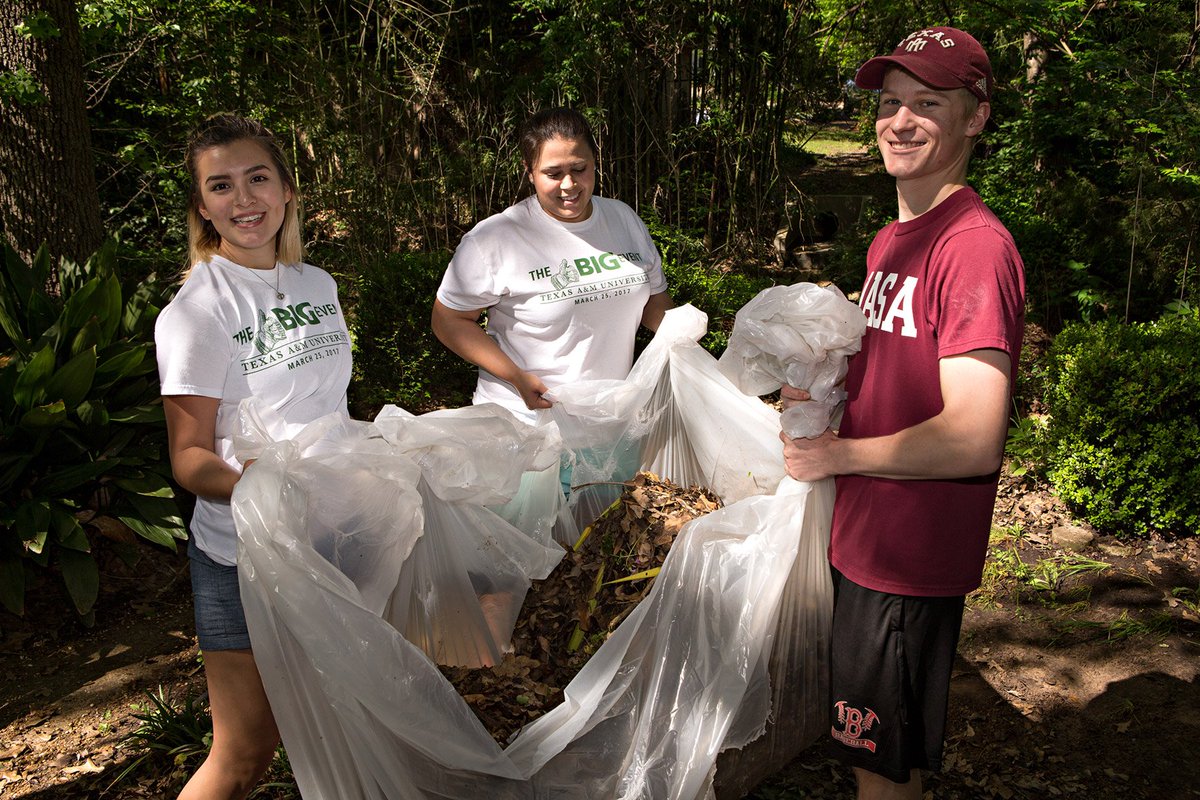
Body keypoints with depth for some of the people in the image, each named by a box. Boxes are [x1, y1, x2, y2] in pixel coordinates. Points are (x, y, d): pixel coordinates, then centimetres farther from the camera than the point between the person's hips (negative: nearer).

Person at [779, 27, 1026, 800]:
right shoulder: (892, 241, 10)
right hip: (861, 535, 9)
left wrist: (836, 454, -16)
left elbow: (974, 440, -28)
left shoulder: (977, 245, -21)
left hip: (912, 559, -9)